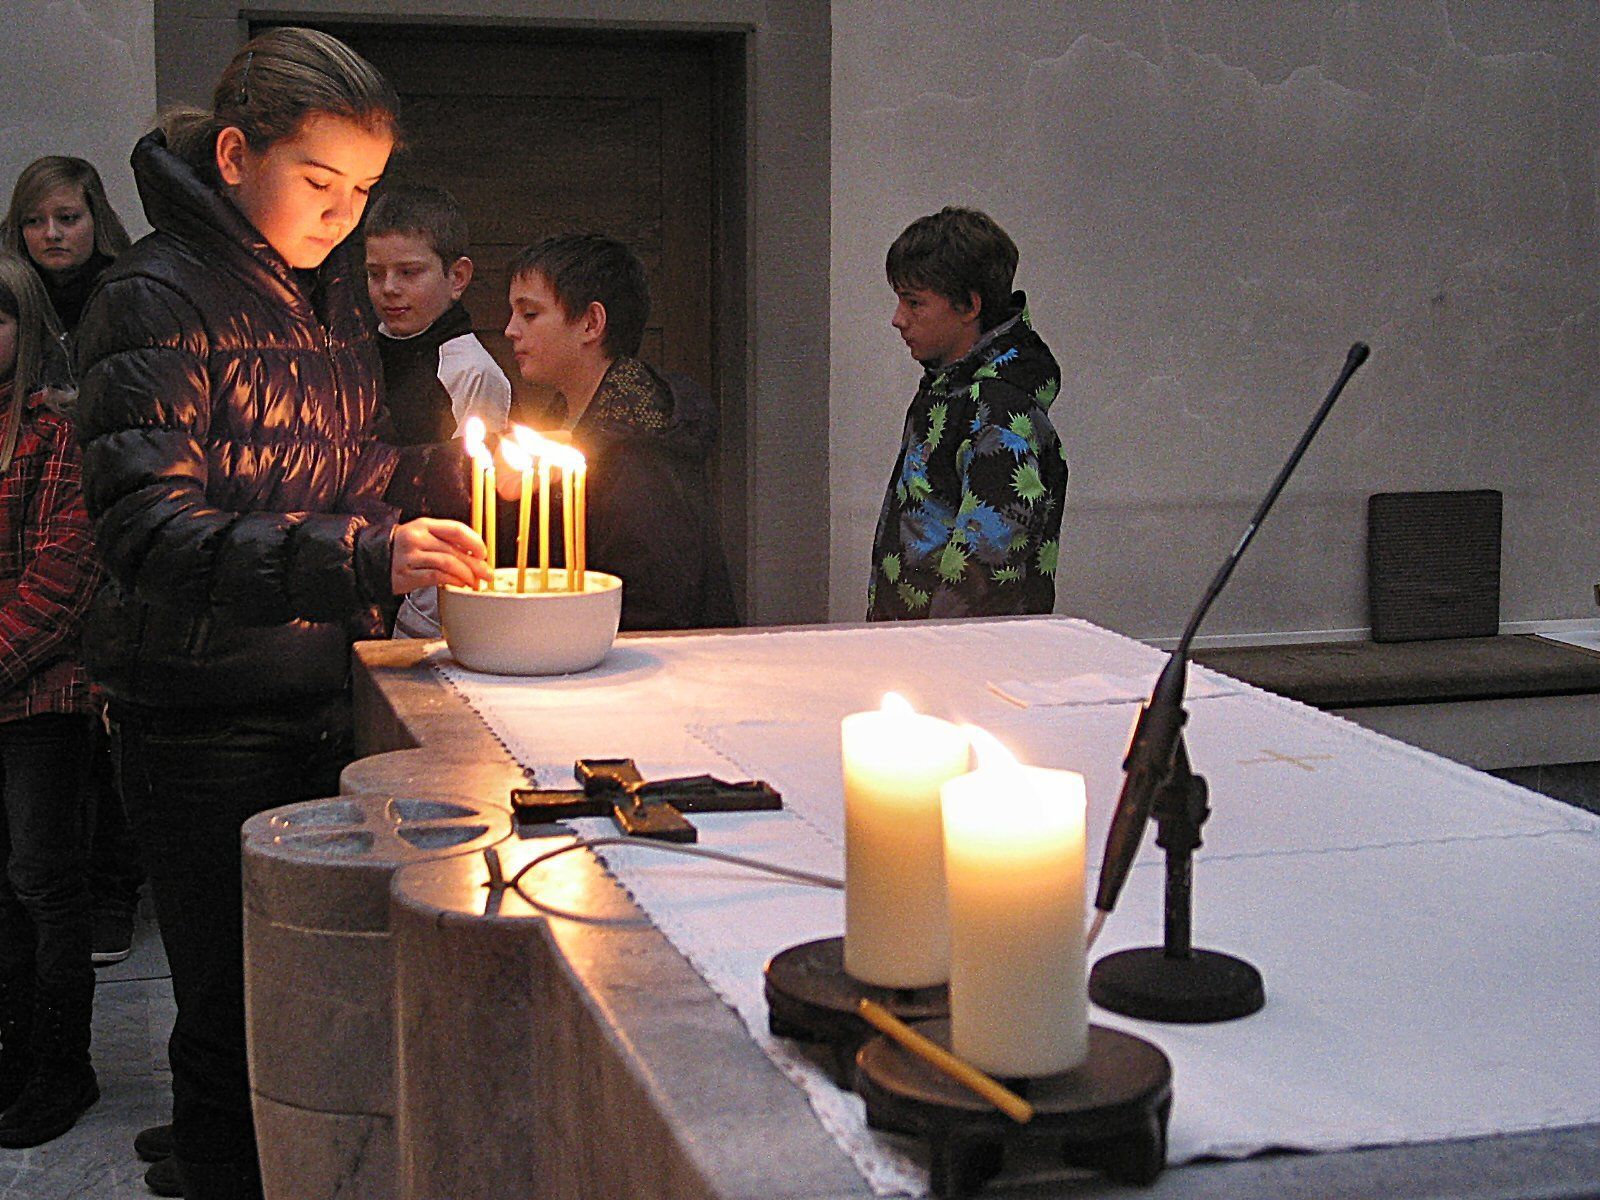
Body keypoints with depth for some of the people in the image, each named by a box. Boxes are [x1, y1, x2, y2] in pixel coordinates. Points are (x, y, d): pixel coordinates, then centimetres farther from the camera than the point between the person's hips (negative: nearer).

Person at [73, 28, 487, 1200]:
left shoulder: (331, 283, 12)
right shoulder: (156, 298, -11)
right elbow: (151, 533, -22)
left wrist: (454, 472, 4)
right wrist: (366, 555, -34)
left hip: (326, 697, 7)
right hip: (206, 718, -6)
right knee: (238, 1025, 1)